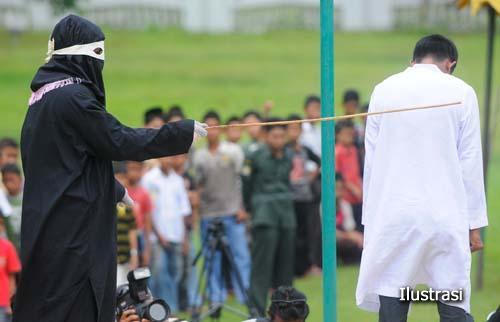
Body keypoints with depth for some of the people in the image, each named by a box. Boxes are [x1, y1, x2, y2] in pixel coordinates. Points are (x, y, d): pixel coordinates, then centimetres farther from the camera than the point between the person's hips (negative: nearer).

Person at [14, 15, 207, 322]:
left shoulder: (48, 94, 14)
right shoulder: (72, 97, -18)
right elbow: (121, 142, -18)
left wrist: (116, 190, 33)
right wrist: (184, 132, -11)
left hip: (53, 222, 10)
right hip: (70, 227, -10)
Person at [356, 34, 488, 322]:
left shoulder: (384, 90, 7)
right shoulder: (461, 92, 1)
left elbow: (371, 159, 9)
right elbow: (470, 163, 1)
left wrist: (370, 217, 14)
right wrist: (474, 224, 5)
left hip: (393, 214, 1)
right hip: (445, 216, -1)